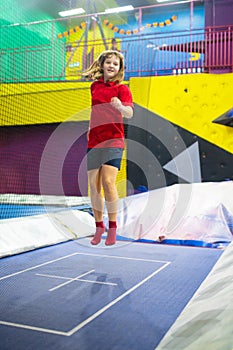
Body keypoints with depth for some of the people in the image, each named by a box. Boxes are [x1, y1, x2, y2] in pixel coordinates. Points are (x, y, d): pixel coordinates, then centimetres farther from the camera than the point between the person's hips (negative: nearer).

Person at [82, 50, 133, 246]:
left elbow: (129, 113, -18)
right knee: (93, 185, 3)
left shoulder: (122, 88, -1)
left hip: (113, 140, -5)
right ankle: (99, 226, 18)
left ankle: (112, 227, -2)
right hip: (94, 141, 5)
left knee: (108, 182, -16)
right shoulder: (94, 86, 14)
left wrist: (120, 106, -37)